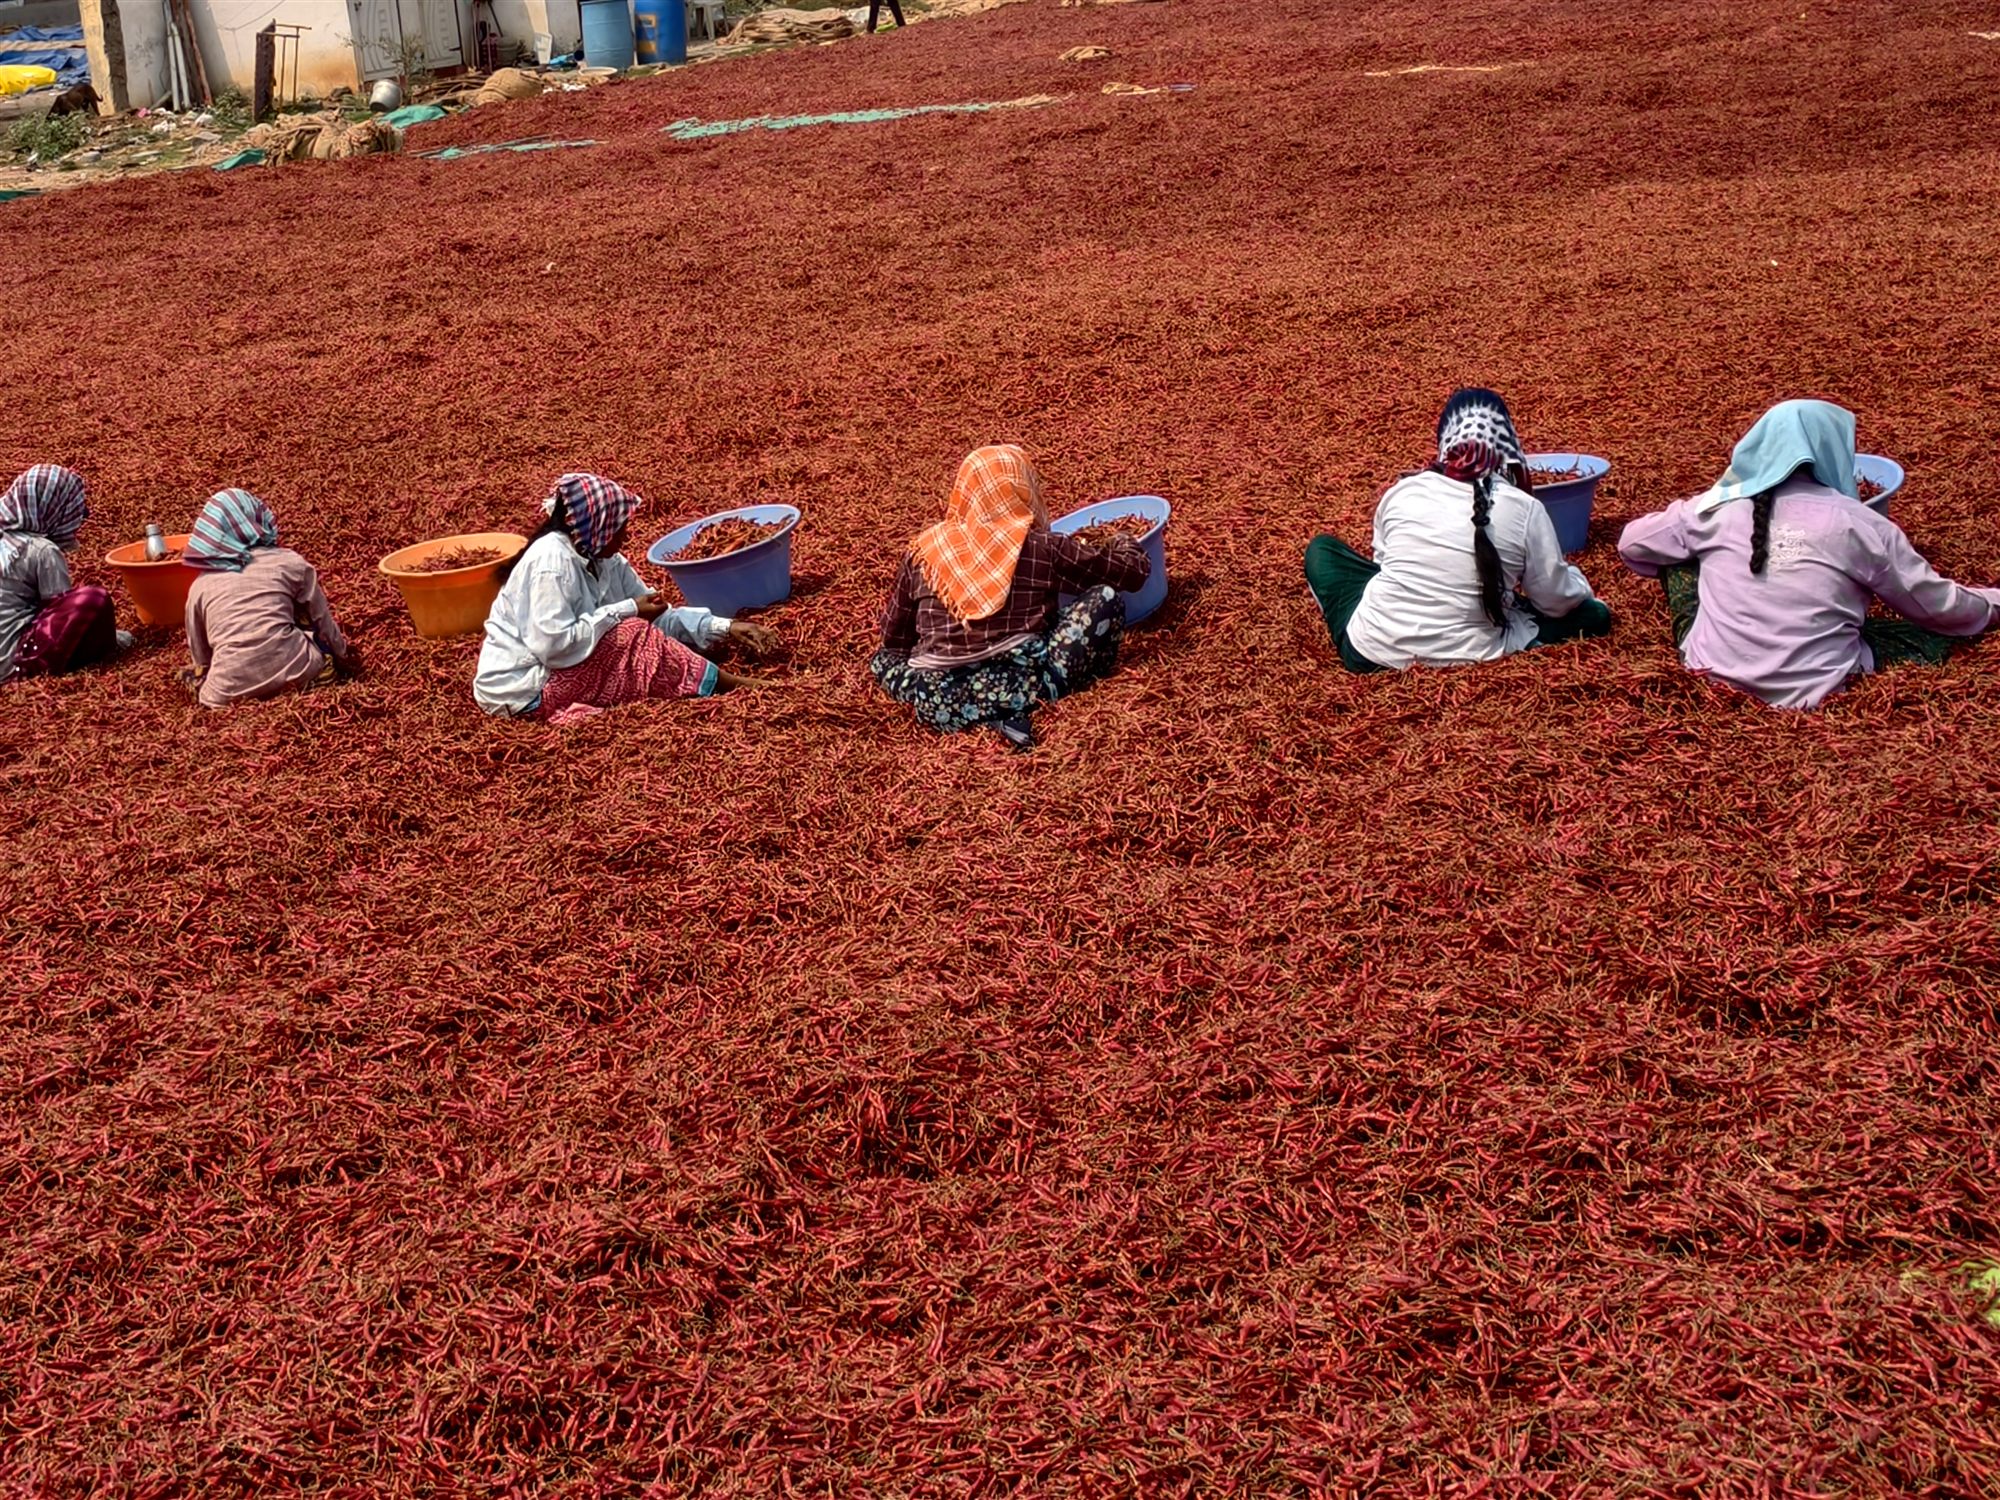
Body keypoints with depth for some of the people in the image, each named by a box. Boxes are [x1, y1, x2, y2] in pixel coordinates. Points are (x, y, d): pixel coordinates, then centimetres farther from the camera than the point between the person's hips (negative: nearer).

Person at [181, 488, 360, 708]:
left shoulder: (201, 585, 13)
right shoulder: (290, 562, 10)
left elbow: (200, 656, 21)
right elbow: (321, 617, 20)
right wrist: (344, 656, 37)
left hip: (230, 691, 0)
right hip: (291, 671, 0)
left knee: (192, 677, 29)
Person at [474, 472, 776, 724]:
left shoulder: (604, 561, 5)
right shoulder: (552, 559, -22)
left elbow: (658, 617, 6)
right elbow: (554, 645, -30)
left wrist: (725, 627, -6)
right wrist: (625, 611, -22)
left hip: (549, 674, 9)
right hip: (521, 690, -9)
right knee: (635, 636, -17)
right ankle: (734, 687, -9)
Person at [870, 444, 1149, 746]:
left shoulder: (925, 548, 13)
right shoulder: (1043, 546, 7)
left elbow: (894, 636, 21)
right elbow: (1134, 570, 17)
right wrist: (1125, 544, 41)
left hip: (938, 702, 0)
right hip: (1024, 681, 0)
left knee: (884, 657, 32)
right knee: (1105, 599, 13)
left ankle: (983, 712, 7)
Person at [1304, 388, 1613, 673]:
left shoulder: (1402, 491, -4)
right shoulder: (1525, 509, -11)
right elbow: (1558, 601, -2)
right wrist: (1580, 587, 21)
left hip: (1373, 650, -2)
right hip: (1469, 659, 2)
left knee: (1322, 548, 24)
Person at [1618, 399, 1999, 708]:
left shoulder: (1718, 504, 0)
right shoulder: (1860, 524, -5)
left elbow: (1632, 544, 15)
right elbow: (1937, 607, 8)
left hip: (1712, 674, 1)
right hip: (1811, 693, -1)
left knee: (1682, 558, 20)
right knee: (1932, 633, 15)